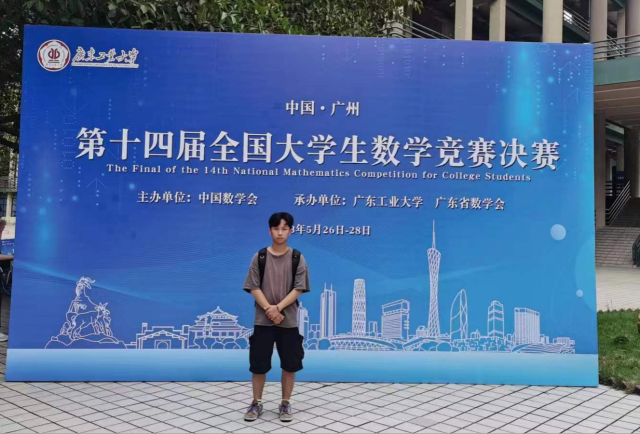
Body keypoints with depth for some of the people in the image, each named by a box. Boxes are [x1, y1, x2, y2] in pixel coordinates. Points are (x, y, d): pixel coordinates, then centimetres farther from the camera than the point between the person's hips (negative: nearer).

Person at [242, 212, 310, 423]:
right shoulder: (259, 257, 1)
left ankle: (285, 404, 21)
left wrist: (278, 307, -16)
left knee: (290, 364, 5)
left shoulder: (297, 258, 0)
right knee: (258, 363, 4)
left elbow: (298, 289, -5)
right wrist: (268, 309, -15)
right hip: (262, 320, 0)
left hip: (289, 320, 0)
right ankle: (256, 403, 20)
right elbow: (254, 288, -2)